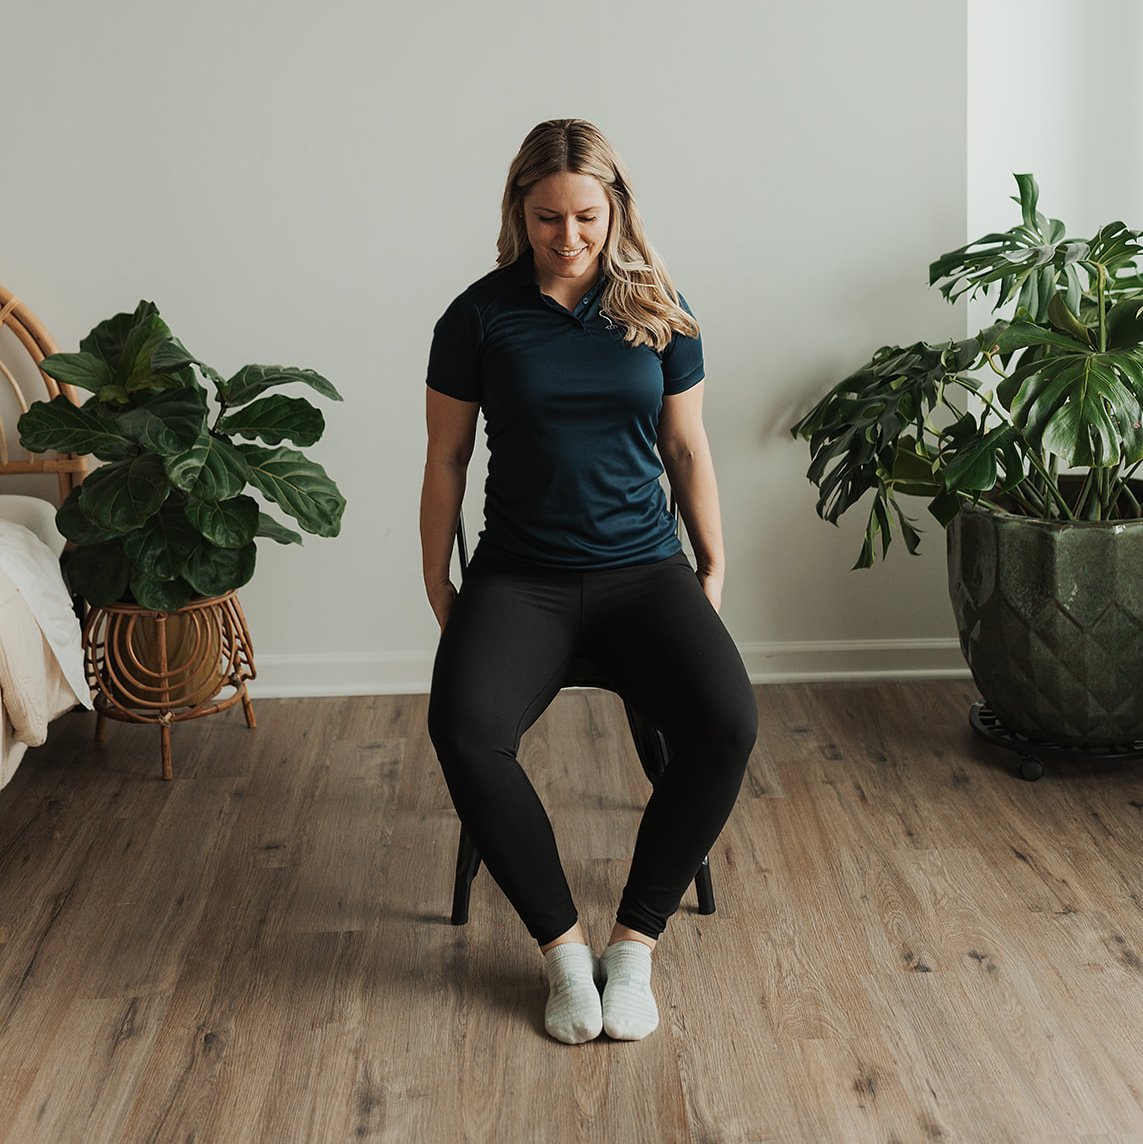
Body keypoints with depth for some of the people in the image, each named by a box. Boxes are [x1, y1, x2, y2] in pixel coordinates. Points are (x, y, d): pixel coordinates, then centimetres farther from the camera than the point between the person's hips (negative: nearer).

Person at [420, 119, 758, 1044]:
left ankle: (634, 944, -10)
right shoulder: (481, 316, 1)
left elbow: (688, 449, 12)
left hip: (644, 569, 1)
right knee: (466, 729, -31)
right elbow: (447, 459, 8)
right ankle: (563, 945, -13)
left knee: (728, 725, -27)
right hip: (522, 576, -1)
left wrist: (714, 571, 10)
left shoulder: (657, 310, 5)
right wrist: (438, 588, 6)